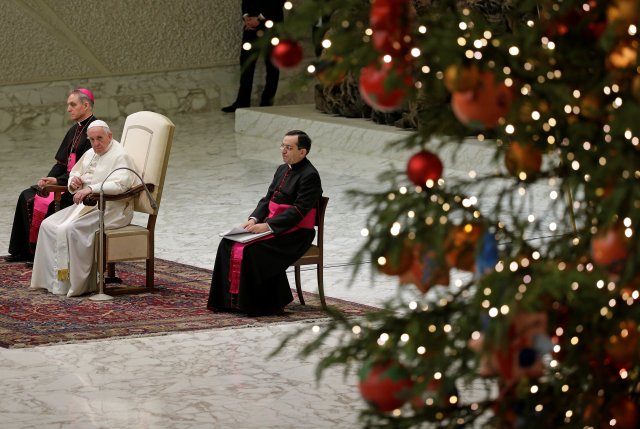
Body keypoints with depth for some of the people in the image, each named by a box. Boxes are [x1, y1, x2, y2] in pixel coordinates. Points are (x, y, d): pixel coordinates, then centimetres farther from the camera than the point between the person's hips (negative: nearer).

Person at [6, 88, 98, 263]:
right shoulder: (74, 130, 16)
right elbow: (62, 162, 16)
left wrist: (58, 180, -19)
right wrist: (48, 179, -3)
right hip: (67, 181, 9)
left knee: (43, 202, -23)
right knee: (27, 196, -3)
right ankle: (22, 251, -2)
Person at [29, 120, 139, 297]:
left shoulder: (120, 157, -12)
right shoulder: (90, 154, 15)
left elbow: (120, 184, -28)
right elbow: (75, 173, 29)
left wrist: (91, 188, -35)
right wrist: (74, 180, 3)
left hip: (110, 209, -9)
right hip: (87, 206, 9)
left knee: (69, 229, -28)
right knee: (48, 225, -4)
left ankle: (71, 283, -20)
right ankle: (50, 278, -3)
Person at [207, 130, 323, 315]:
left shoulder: (309, 176, -12)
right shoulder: (282, 170, 16)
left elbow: (298, 210, -20)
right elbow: (267, 199, 16)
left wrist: (267, 225, -24)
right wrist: (254, 219, -3)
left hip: (294, 234, -9)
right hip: (271, 226, 9)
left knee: (253, 250, -29)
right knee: (229, 244, -9)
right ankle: (232, 299, -8)